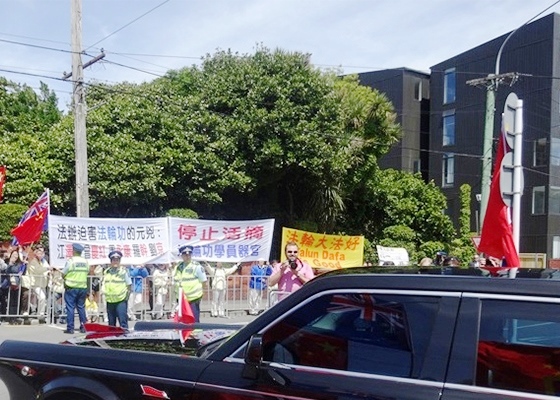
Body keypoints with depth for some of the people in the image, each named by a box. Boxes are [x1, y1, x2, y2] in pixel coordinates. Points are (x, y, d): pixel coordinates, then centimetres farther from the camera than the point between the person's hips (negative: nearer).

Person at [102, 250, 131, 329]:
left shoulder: (124, 270, -1)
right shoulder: (106, 271, 11)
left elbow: (129, 285, 1)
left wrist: (127, 296, -4)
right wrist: (104, 291, 8)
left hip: (121, 300, -5)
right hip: (110, 301, 5)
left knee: (123, 321, -11)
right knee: (111, 322, 12)